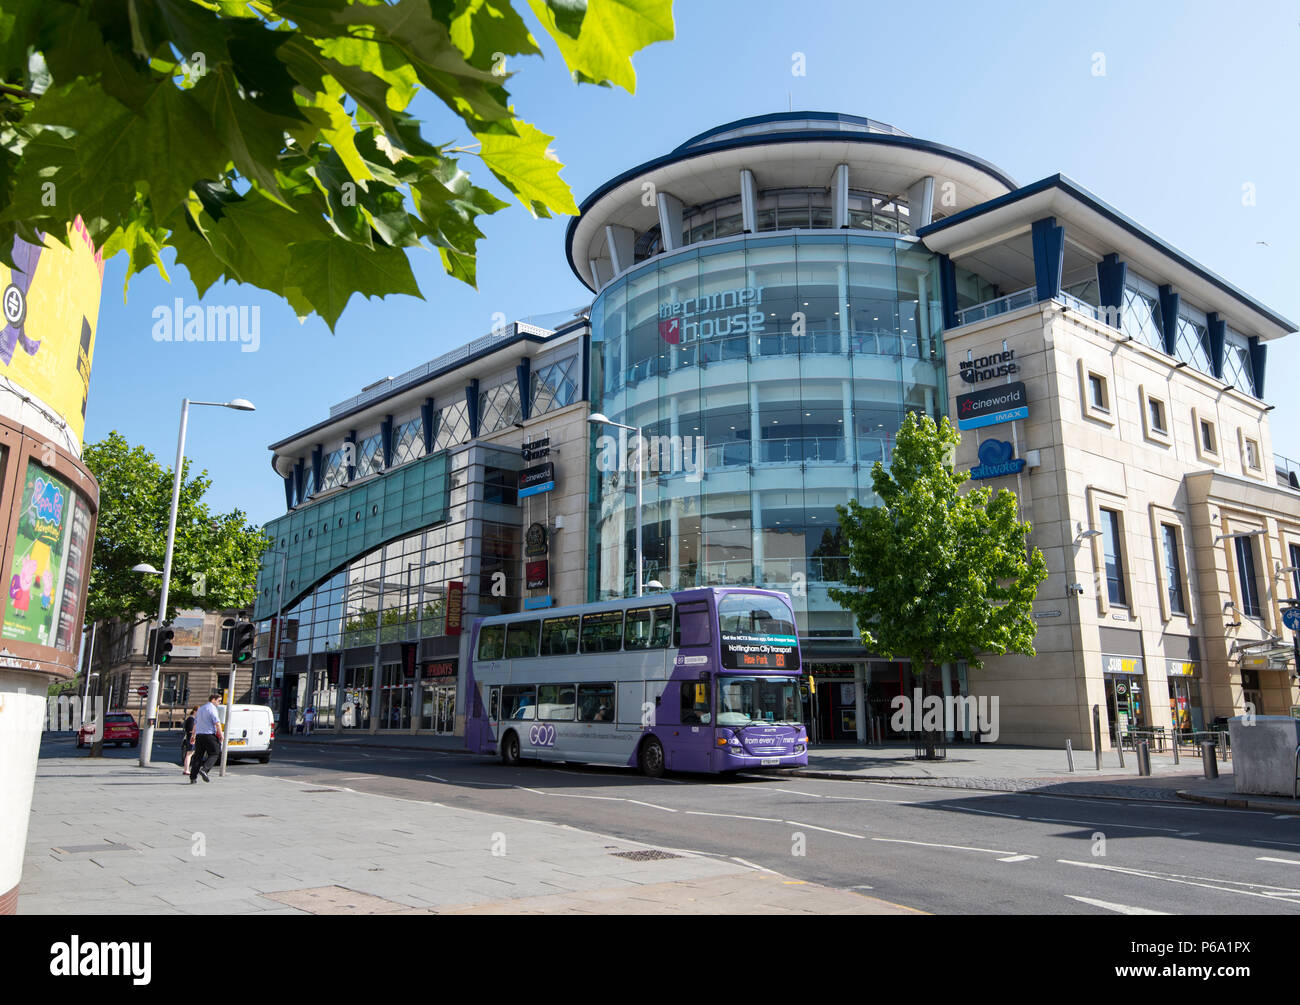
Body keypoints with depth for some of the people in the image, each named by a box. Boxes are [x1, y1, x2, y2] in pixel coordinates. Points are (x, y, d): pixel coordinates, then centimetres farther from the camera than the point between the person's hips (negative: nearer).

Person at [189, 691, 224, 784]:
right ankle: (204, 769, -17)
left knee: (198, 756, 7)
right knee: (214, 754, 2)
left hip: (199, 735, 8)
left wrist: (193, 736, 30)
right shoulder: (212, 708, -7)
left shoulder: (201, 708, 19)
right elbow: (217, 723, -14)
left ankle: (193, 778, 3)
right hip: (209, 735, -8)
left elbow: (195, 723, 25)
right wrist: (221, 735, -9)